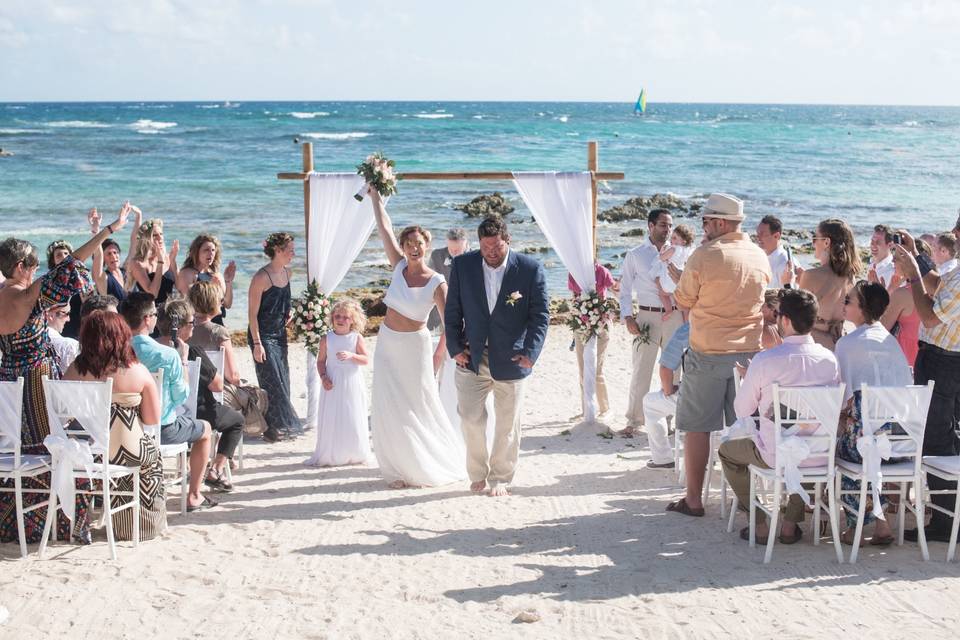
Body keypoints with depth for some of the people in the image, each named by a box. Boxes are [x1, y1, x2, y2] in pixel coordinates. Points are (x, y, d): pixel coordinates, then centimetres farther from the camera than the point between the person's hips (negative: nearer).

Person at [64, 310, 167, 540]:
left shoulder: (75, 370, -7)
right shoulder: (138, 372, -11)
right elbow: (153, 419, -7)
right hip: (127, 452, -2)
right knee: (153, 452, 31)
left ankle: (125, 524, 42)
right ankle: (145, 524, 41)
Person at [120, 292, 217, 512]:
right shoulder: (167, 355, -23)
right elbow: (181, 396, -11)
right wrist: (183, 360, -2)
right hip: (161, 428, -5)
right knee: (204, 429, 23)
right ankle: (194, 497, 25)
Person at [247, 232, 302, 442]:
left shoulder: (287, 272, 6)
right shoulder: (262, 277, -18)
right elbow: (252, 313, -17)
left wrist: (287, 314, 3)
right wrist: (257, 343, -20)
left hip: (280, 333, 8)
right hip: (263, 335, -8)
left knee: (282, 379, 10)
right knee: (271, 380, -6)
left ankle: (281, 425, 19)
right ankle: (271, 427, 3)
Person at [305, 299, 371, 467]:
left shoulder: (357, 338, -2)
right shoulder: (327, 339, 1)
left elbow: (366, 360, -6)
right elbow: (321, 361, 5)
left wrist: (351, 356, -22)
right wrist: (323, 377, -10)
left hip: (352, 385, 0)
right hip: (333, 384, 1)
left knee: (353, 420, 3)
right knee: (330, 420, 0)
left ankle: (354, 454, 13)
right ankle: (328, 455, 6)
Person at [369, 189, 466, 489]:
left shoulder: (436, 282, -15)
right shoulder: (399, 266, -3)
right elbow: (385, 228, -1)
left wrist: (438, 355, -12)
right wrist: (375, 195, -1)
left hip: (415, 346, -4)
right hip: (387, 343, 5)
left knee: (420, 406, 6)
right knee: (388, 409, 5)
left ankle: (428, 467, 24)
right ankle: (400, 469, 16)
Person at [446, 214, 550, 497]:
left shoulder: (531, 269, -8)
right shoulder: (463, 265, -2)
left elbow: (540, 315, -5)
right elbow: (453, 310, 4)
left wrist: (530, 352, -15)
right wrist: (455, 347, -4)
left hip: (510, 359, -1)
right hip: (471, 357, 1)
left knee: (507, 424, 9)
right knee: (471, 419, 0)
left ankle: (500, 478, 25)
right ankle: (478, 474, 21)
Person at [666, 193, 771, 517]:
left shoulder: (703, 256, -13)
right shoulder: (760, 257, 4)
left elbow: (683, 300, -4)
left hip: (708, 354, -5)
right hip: (749, 351, 5)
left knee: (696, 427, 5)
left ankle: (694, 499, 8)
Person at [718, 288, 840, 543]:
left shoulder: (765, 360, -17)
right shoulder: (829, 359, -5)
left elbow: (742, 410, -5)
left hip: (778, 456, -4)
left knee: (727, 450, 25)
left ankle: (760, 525, 19)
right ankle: (791, 524, 31)